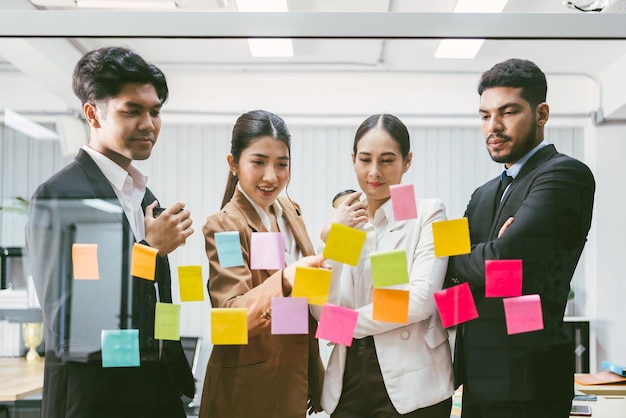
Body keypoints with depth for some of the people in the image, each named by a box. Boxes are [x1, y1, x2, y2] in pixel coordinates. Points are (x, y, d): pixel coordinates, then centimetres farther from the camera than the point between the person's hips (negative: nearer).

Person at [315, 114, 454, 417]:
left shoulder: (428, 213, -3)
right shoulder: (344, 220, 7)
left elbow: (420, 301, -15)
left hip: (410, 384, -3)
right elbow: (322, 312, -1)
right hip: (349, 383, 4)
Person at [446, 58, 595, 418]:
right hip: (480, 375, 8)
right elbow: (451, 277, 10)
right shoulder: (485, 195, 17)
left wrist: (454, 257, -1)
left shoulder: (565, 175, -10)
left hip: (526, 378, -8)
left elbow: (500, 260, -21)